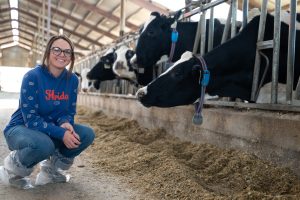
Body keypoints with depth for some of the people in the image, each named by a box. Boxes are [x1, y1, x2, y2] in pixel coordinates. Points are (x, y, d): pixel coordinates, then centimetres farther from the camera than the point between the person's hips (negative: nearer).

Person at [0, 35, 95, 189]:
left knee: (87, 134, -15)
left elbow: (69, 112, 1)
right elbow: (30, 118, -24)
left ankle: (51, 169, 8)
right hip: (21, 128, -5)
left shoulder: (72, 79, -5)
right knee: (44, 144, -38)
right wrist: (61, 133, -33)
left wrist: (65, 123, -24)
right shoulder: (32, 76, -20)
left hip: (51, 129, 6)